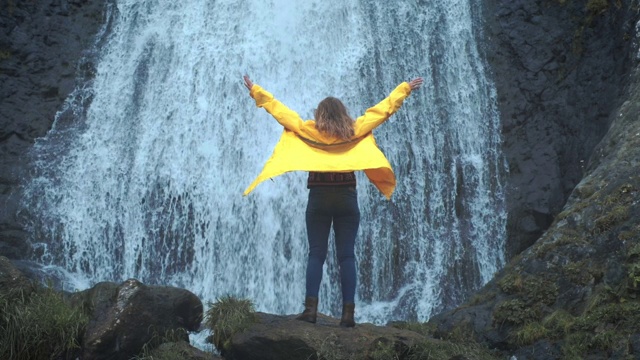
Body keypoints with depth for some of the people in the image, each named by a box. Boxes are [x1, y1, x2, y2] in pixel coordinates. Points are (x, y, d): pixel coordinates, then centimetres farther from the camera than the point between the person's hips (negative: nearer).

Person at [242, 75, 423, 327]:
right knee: (347, 256, 2)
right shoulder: (354, 131, 4)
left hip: (318, 199, 0)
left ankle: (311, 308, -5)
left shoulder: (308, 130, 2)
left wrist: (255, 91, 18)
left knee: (316, 254, 4)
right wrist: (405, 89, 24)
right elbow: (383, 109, 12)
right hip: (347, 199, 1)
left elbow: (278, 109, 7)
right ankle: (348, 312, -3)